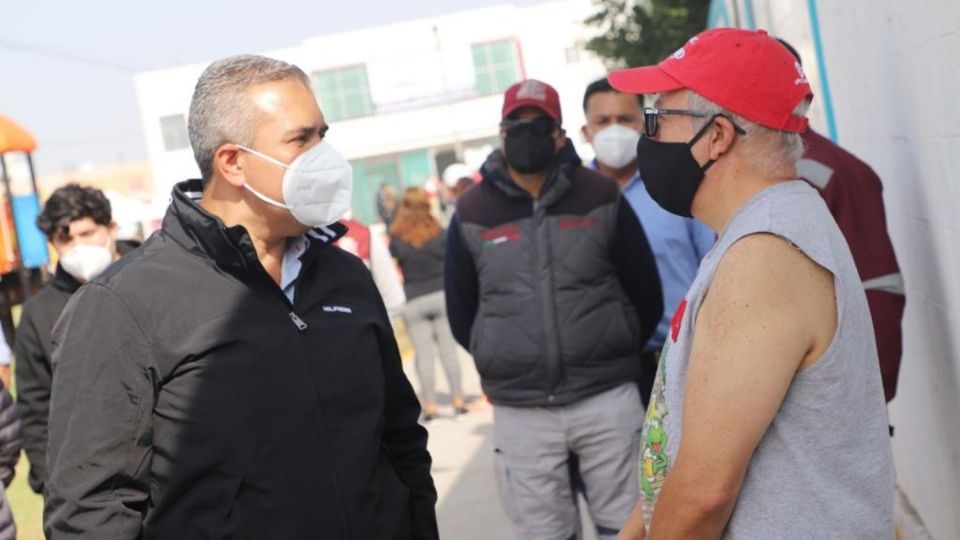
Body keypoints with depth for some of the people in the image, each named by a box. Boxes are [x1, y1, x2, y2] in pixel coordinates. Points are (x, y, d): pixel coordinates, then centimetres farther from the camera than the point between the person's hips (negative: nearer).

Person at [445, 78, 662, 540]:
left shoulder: (601, 198, 1)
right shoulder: (471, 214, 2)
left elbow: (646, 292, 7)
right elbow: (460, 311, 11)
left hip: (608, 396, 0)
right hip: (519, 411, 1)